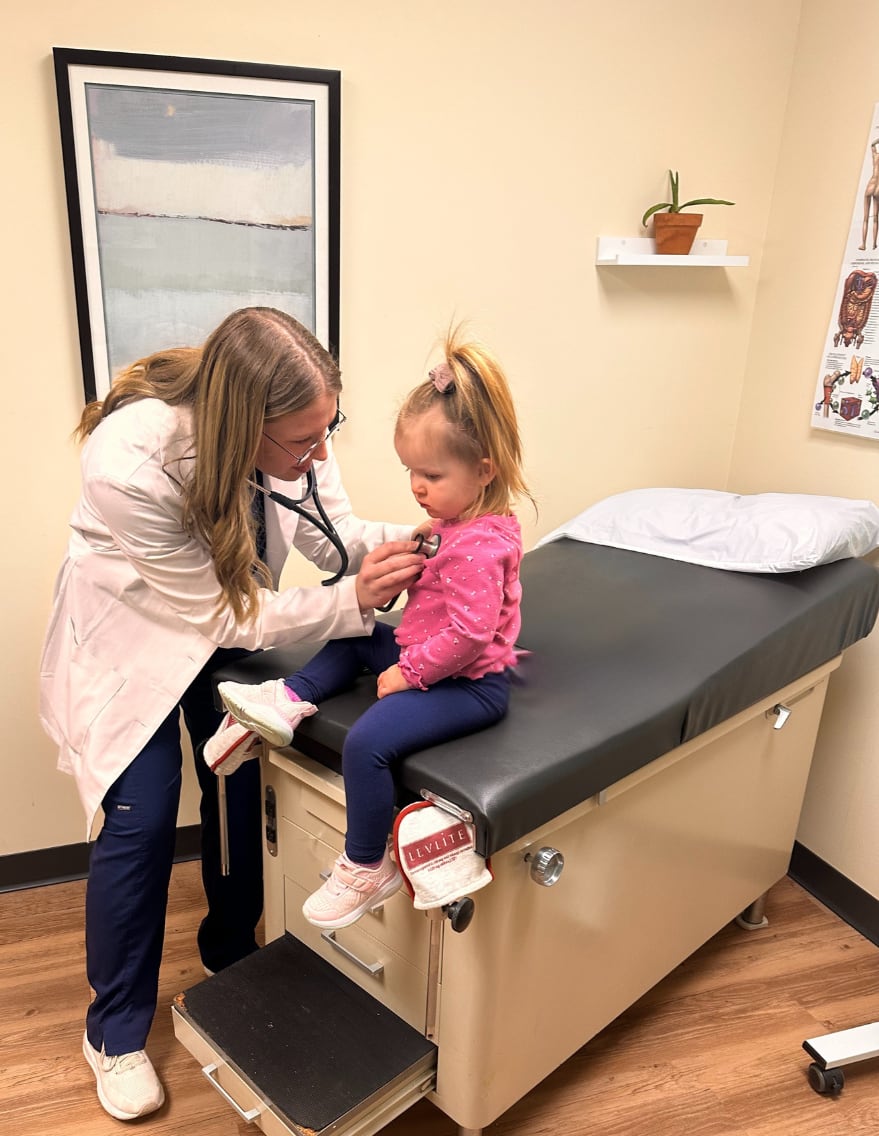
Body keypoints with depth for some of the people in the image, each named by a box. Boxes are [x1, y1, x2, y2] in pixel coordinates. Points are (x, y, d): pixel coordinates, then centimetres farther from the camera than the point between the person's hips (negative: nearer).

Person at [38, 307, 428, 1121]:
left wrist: (402, 545, -31)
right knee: (143, 819, -6)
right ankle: (116, 1032, 19)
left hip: (231, 615, 5)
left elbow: (328, 530, -11)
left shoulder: (284, 427, -25)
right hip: (135, 630, -4)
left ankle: (230, 953, 34)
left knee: (243, 788, 5)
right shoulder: (129, 463, -38)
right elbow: (218, 614, -29)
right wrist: (354, 600, -35)